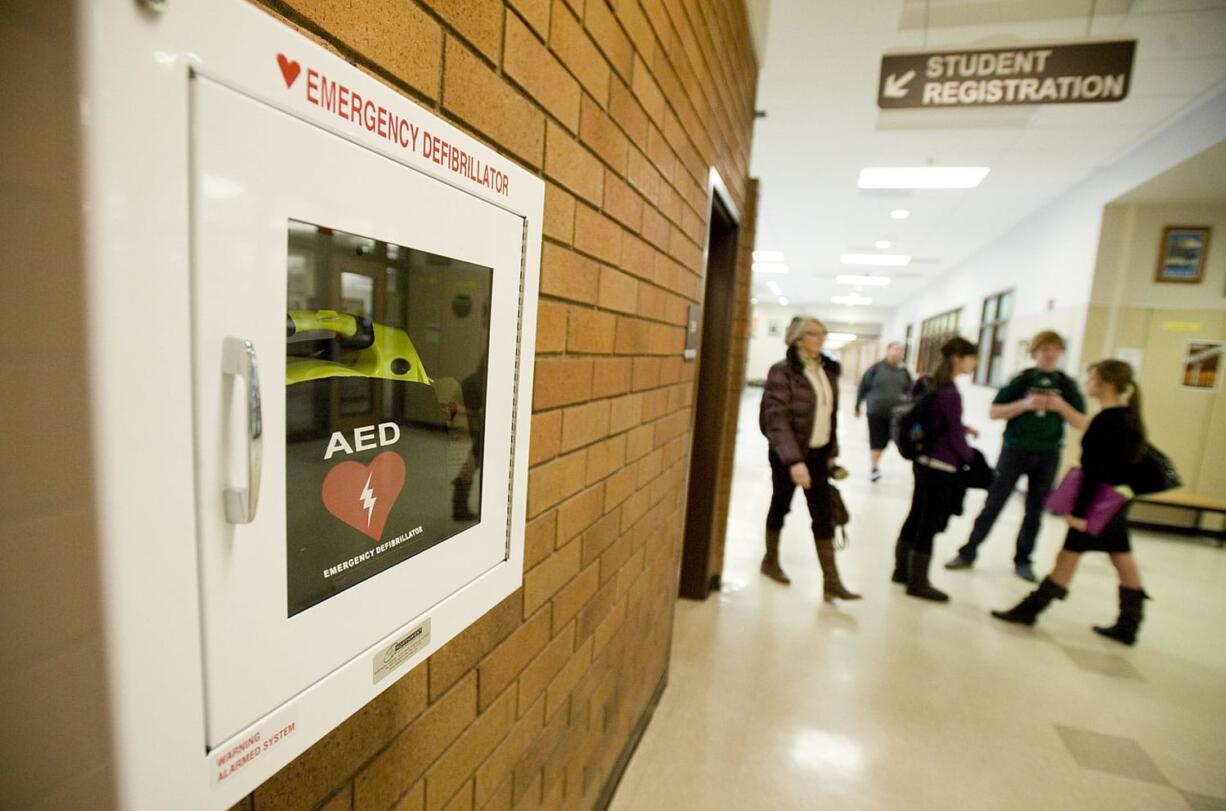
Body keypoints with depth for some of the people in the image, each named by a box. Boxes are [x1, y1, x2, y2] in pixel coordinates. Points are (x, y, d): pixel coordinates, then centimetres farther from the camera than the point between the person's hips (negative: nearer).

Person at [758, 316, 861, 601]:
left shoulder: (827, 370, 5)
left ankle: (831, 581, 12)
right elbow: (777, 419, -24)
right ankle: (771, 561, 34)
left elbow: (831, 414, 12)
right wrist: (794, 460, -32)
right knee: (781, 506, 12)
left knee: (824, 515, 4)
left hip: (818, 453, 5)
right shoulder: (782, 371, -16)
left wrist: (832, 452, 10)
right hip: (789, 454, -5)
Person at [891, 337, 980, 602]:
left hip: (923, 461, 9)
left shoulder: (928, 384, 5)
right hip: (942, 467, -9)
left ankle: (902, 570, 30)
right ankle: (918, 583, 16)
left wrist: (963, 428, 13)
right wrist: (971, 458, 2)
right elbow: (955, 437, -15)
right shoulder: (950, 393, -21)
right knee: (929, 524, 3)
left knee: (916, 518, 18)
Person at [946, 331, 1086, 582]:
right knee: (993, 504, 0)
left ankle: (1023, 560, 23)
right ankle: (968, 553, 8)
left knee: (1035, 511, 10)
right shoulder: (1022, 379, -3)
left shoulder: (1067, 384, 3)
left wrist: (1062, 406, -13)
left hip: (1047, 456, 3)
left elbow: (1081, 423, 4)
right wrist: (1025, 404, -19)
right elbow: (994, 412, -6)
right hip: (1015, 450, -2)